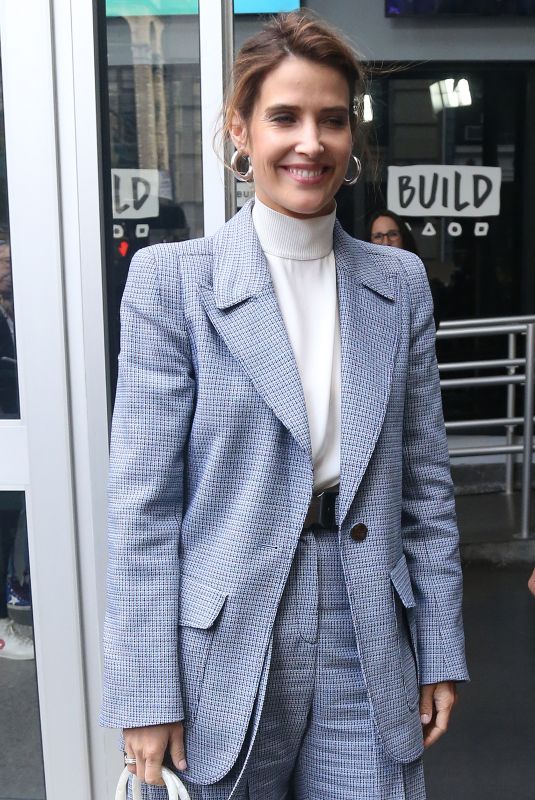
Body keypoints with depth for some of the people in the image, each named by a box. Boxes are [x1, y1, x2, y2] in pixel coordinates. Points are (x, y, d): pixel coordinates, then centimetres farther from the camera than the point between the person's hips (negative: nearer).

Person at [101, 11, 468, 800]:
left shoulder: (400, 282, 4)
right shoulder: (172, 278, -7)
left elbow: (425, 480, 6)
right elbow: (142, 501, -9)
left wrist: (440, 654, 6)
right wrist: (147, 694, -9)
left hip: (369, 661, 3)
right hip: (226, 654, -2)